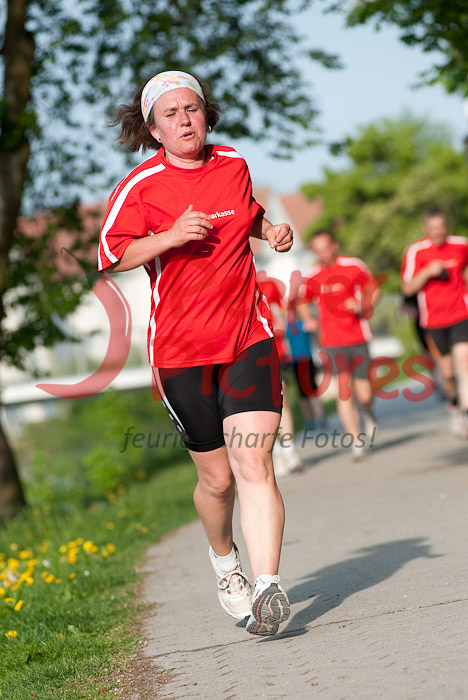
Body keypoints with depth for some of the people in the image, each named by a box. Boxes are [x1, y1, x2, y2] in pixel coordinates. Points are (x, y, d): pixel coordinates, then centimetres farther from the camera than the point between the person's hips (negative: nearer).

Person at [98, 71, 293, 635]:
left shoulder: (233, 166, 9)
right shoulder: (140, 186, -5)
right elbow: (109, 255, -3)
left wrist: (271, 230, 6)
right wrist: (170, 237, -17)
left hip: (249, 338, 2)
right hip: (181, 349, -2)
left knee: (254, 467, -14)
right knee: (216, 477, 8)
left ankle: (267, 589, -19)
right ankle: (223, 559, 38)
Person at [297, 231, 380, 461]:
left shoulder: (354, 266, -1)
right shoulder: (312, 277, 3)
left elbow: (374, 290, 9)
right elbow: (302, 302, 19)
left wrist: (362, 306, -10)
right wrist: (308, 320, 0)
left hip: (358, 337, -1)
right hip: (332, 341, 1)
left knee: (364, 395, -2)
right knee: (344, 389, -11)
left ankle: (368, 414, 34)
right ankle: (356, 440, -2)